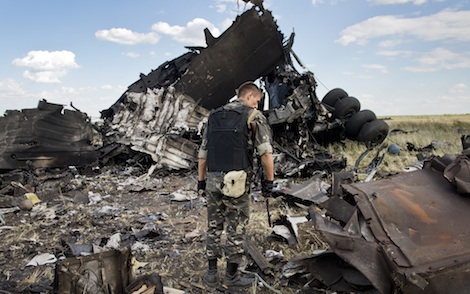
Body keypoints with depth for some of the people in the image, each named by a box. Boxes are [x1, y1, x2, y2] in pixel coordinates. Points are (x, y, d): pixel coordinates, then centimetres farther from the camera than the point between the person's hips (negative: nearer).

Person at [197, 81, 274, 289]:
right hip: (237, 182, -5)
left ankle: (211, 273, 23)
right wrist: (269, 179, 0)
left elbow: (203, 152, 15)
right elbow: (266, 152, -10)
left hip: (213, 180, 5)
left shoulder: (214, 116, 15)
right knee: (236, 229, 7)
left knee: (214, 227, 16)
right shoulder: (253, 116, -2)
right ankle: (232, 276, 18)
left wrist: (201, 179, 20)